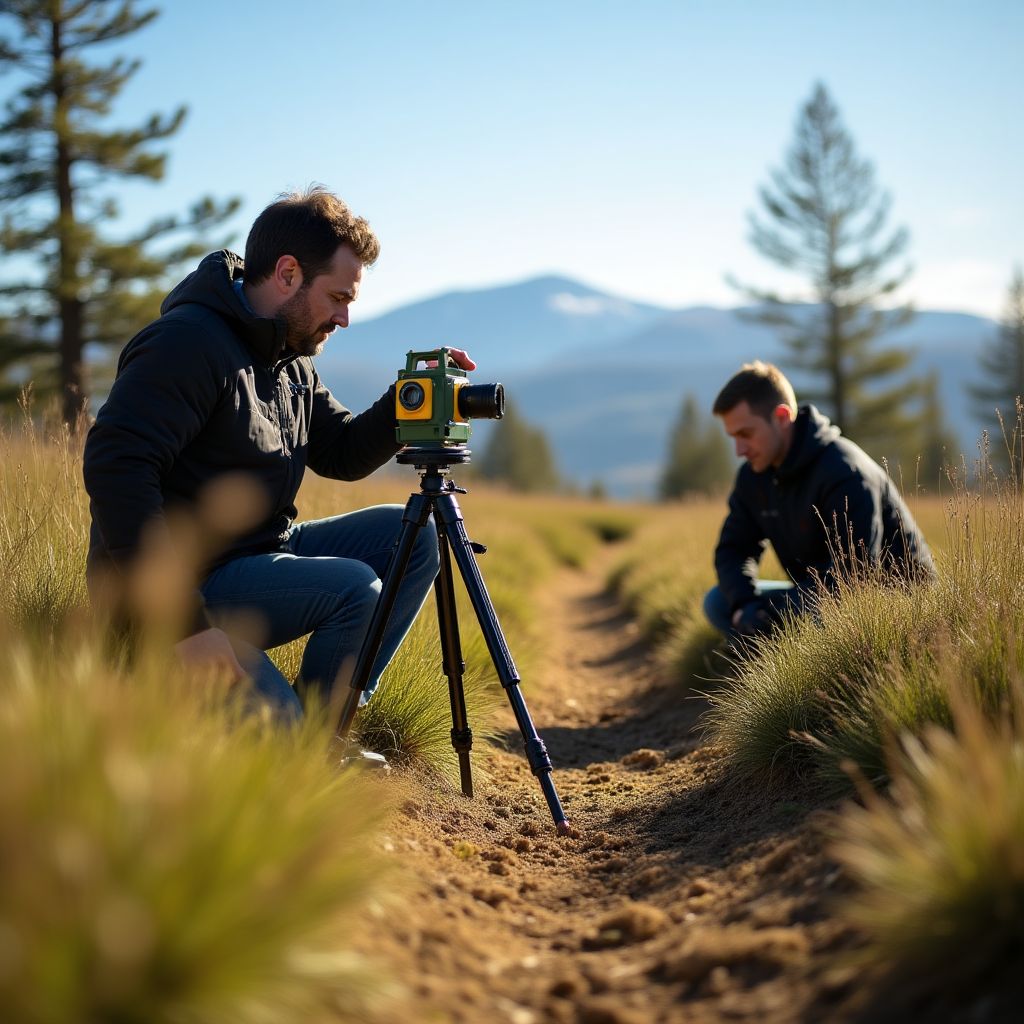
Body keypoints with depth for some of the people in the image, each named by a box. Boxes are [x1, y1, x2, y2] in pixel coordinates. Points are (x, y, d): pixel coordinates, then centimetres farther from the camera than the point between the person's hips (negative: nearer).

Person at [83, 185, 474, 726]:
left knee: (409, 536, 3)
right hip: (191, 583, -10)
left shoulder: (291, 359, 11)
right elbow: (114, 470, -30)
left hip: (261, 552, 10)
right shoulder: (188, 344, -20)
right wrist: (184, 623, -33)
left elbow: (342, 453, 18)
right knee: (353, 588, -25)